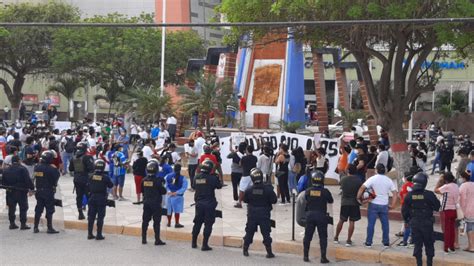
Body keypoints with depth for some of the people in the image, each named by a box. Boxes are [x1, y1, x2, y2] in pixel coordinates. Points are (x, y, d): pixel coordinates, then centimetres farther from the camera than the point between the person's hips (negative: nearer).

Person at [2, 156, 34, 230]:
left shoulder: (6, 170, 8)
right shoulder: (22, 169, -10)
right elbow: (28, 180, -17)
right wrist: (32, 188, -10)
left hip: (10, 193, 5)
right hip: (21, 192, -5)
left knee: (11, 208, 12)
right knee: (23, 208, 1)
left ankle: (12, 223, 14)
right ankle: (23, 224, -2)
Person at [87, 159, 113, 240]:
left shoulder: (91, 176, -5)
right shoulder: (105, 177, -13)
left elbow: (88, 187, 3)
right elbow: (111, 185, 0)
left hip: (92, 198, 3)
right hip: (101, 199, -3)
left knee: (91, 217, 11)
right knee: (100, 217, 3)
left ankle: (90, 234, 16)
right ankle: (99, 235, 4)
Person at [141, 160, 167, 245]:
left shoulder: (144, 180, -1)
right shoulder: (157, 181, -17)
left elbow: (142, 190, 10)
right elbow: (163, 191, -12)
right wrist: (162, 187, 7)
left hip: (146, 202, 5)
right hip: (155, 203, -5)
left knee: (145, 220, 12)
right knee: (156, 221, 0)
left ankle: (144, 238, 16)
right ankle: (157, 240, 0)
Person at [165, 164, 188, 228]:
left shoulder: (167, 176, -2)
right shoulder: (183, 178, -11)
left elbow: (165, 185, -1)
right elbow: (184, 188, -15)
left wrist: (169, 191, -8)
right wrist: (176, 192, -17)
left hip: (169, 195, 4)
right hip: (178, 196, -4)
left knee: (169, 210, 14)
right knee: (177, 210, 4)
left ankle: (169, 223, 26)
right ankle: (176, 223, 6)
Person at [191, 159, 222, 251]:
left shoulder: (196, 177, 0)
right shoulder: (212, 178, -15)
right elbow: (219, 186, -3)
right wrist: (217, 178, 10)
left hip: (199, 203, 5)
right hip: (209, 204, -5)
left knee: (197, 223, 17)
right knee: (208, 224, 2)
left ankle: (194, 243, 22)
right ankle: (205, 245, 0)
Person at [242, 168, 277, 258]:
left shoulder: (249, 190, -12)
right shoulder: (268, 189, -17)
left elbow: (245, 200, 2)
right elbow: (274, 200, -8)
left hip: (252, 215, 1)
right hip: (264, 215, -1)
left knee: (249, 233, 15)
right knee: (266, 233, 6)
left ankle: (245, 250, 22)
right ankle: (269, 252, 7)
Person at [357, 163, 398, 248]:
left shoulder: (372, 179, -8)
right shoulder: (389, 180, 4)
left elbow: (362, 188, -16)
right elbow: (395, 193, 2)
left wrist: (359, 198, -5)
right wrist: (392, 205, 5)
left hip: (374, 204, -3)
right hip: (384, 205, 3)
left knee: (371, 224, 3)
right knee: (385, 224, 11)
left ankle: (368, 242, 5)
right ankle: (386, 242, 16)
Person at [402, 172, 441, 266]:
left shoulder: (409, 195, -5)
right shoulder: (429, 194, -15)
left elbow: (404, 210, 2)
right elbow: (437, 207, -5)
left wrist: (407, 220, 16)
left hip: (414, 223, 2)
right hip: (427, 223, -2)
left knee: (417, 244, 10)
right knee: (429, 244, 11)